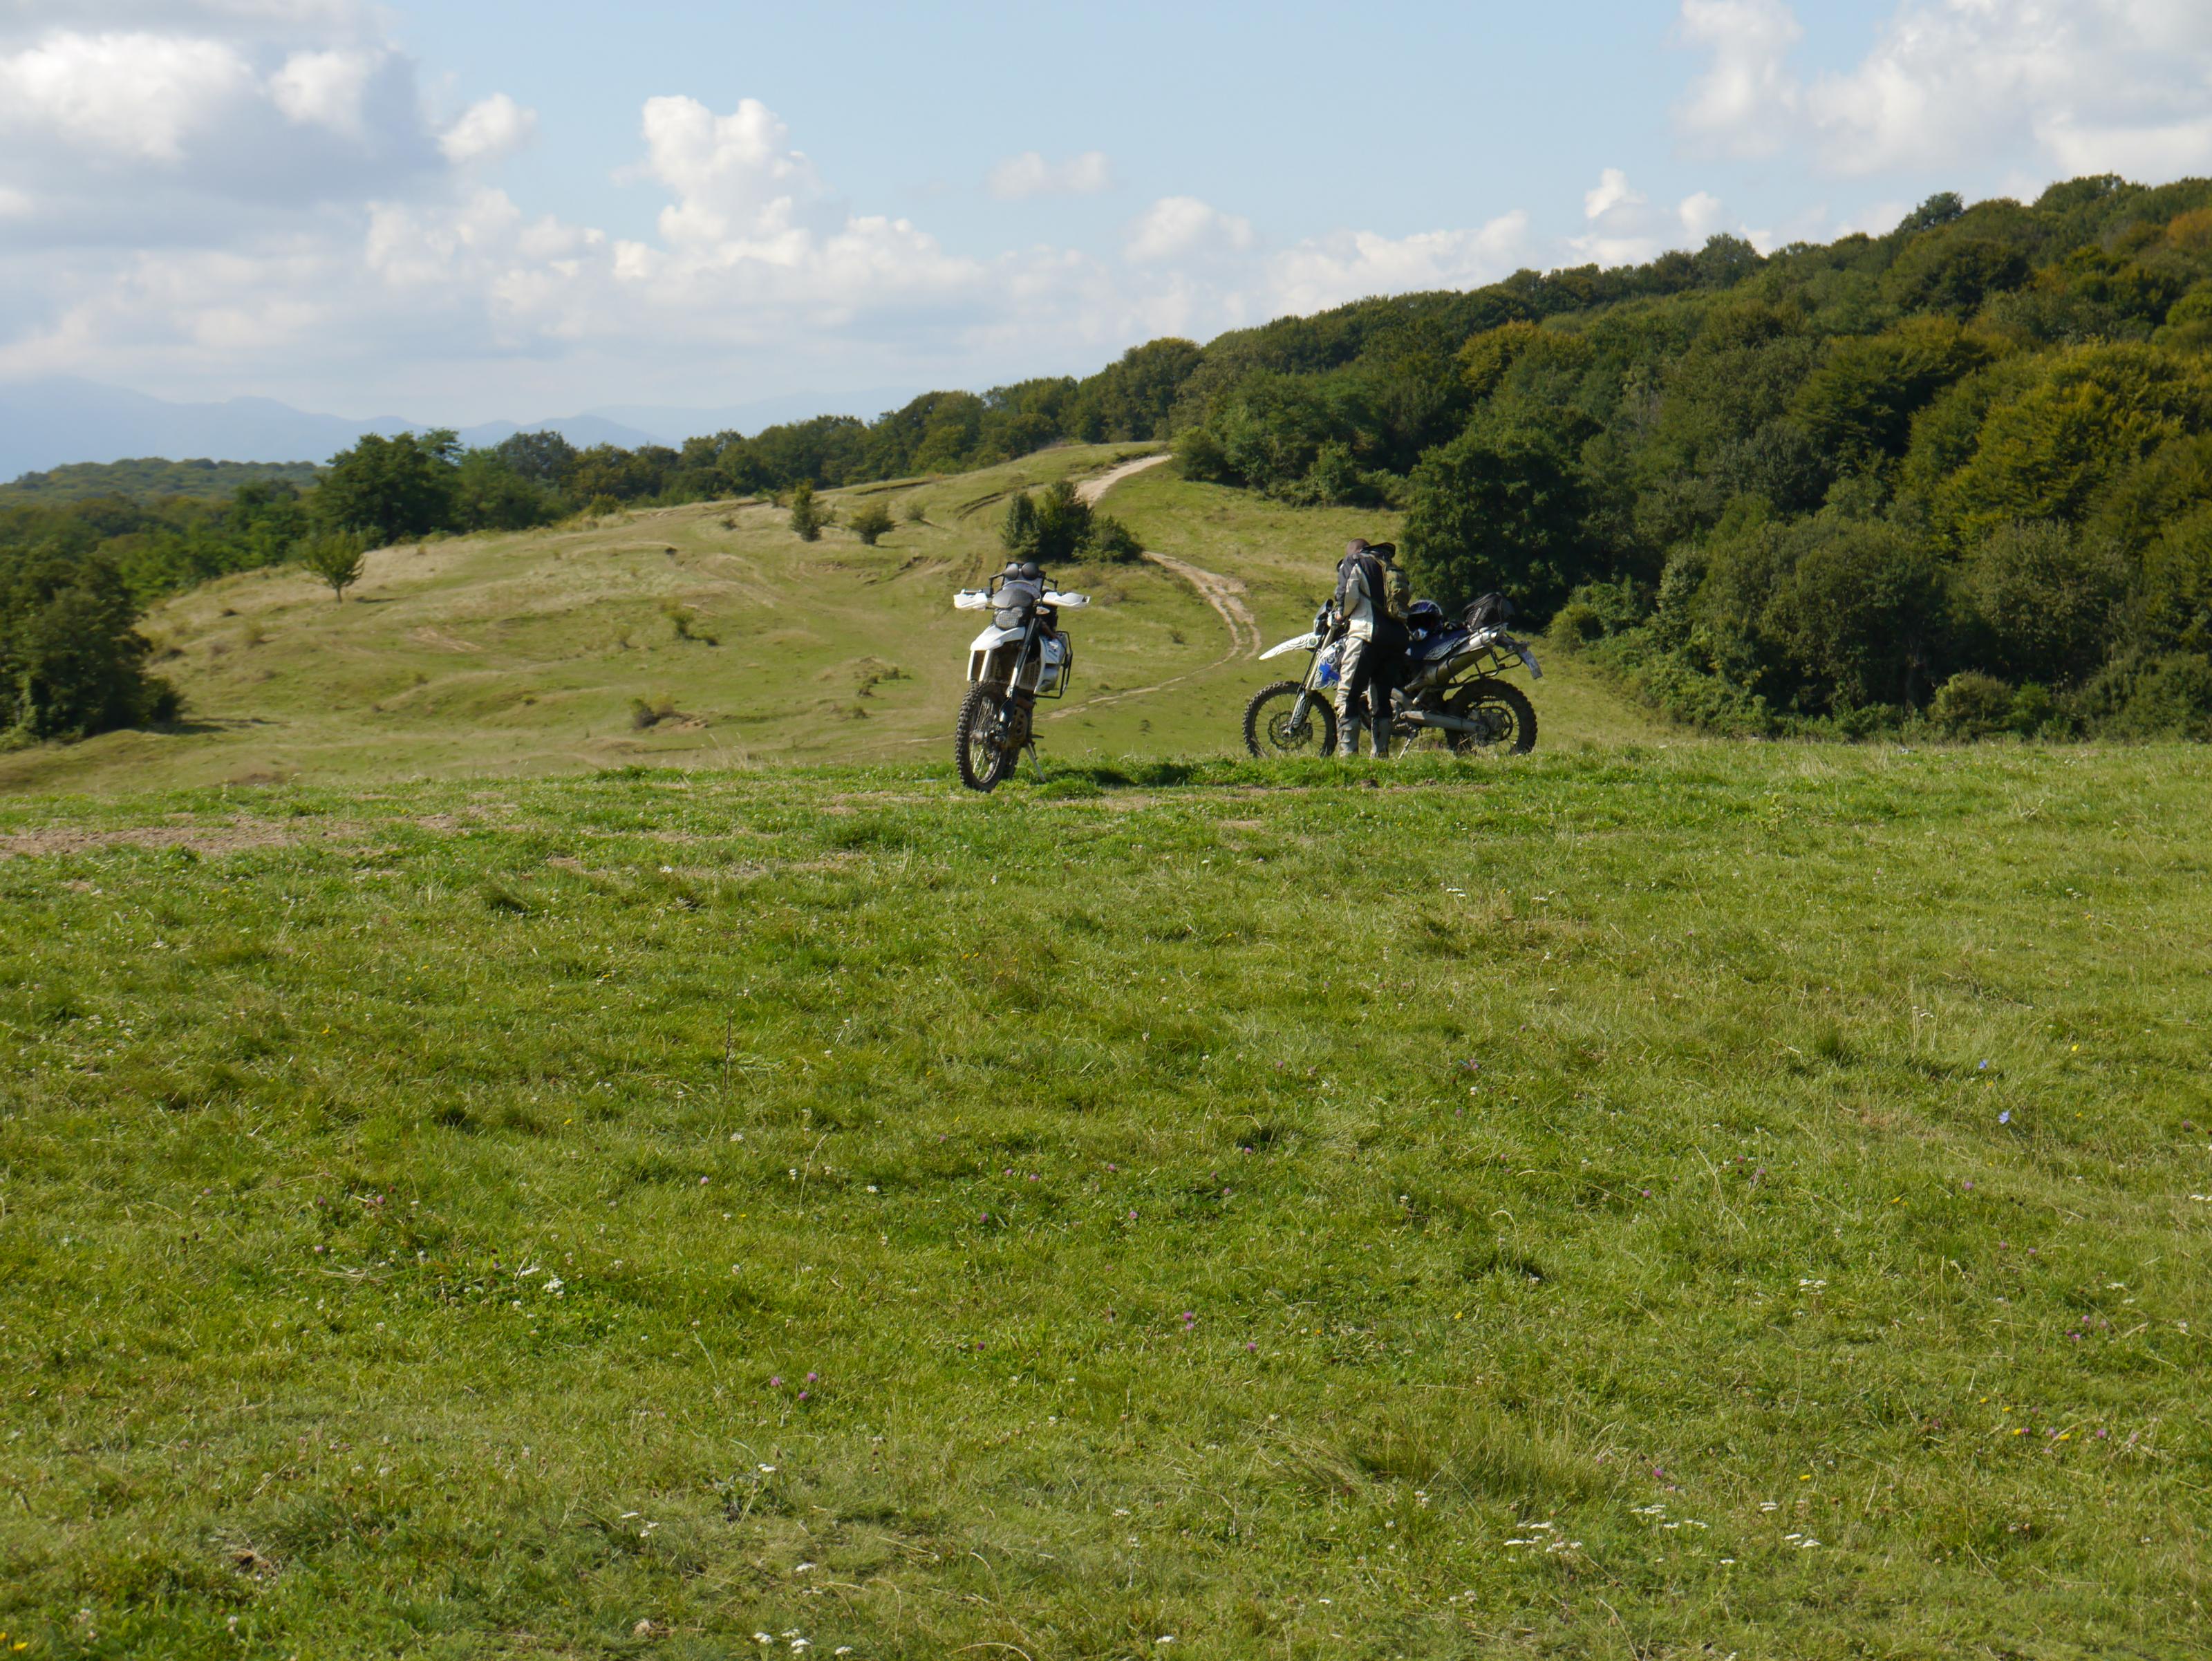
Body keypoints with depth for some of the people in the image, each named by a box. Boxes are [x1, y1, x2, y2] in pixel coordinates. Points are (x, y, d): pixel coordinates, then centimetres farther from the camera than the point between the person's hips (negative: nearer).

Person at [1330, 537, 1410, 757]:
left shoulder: (1353, 563, 7)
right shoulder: (1393, 567, 26)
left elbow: (1349, 594, -8)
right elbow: (1407, 596, 17)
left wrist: (1342, 613, 13)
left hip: (1367, 634, -7)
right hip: (1397, 636, 7)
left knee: (1347, 697, -7)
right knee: (1381, 698, 13)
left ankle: (1348, 753, -17)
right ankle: (1381, 754, 10)